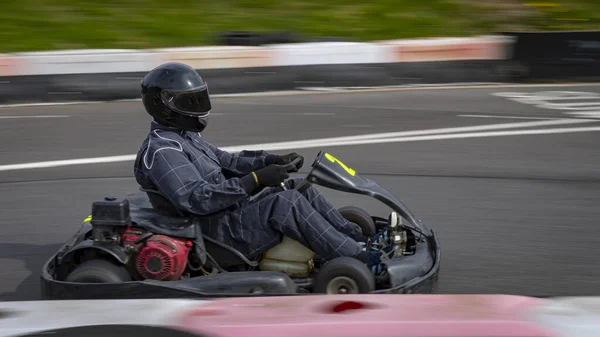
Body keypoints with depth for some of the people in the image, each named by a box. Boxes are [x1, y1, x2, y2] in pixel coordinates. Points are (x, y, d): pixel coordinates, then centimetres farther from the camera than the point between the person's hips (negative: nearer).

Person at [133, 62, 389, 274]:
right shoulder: (160, 151, -16)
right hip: (216, 234, -11)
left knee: (296, 186, 6)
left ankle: (357, 237, 2)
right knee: (287, 203, -25)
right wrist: (255, 180, -27)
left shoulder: (184, 138, 18)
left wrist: (272, 161, 4)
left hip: (229, 211, 11)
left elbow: (225, 162, 21)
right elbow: (197, 199, -26)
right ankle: (359, 258, -23)